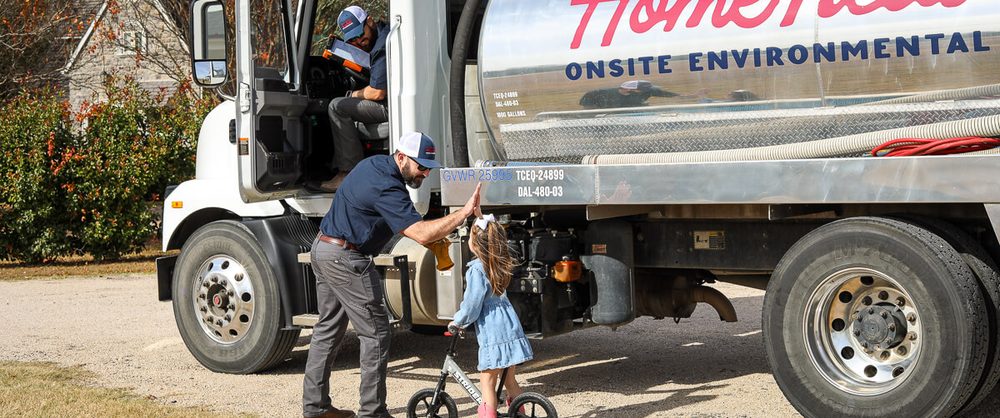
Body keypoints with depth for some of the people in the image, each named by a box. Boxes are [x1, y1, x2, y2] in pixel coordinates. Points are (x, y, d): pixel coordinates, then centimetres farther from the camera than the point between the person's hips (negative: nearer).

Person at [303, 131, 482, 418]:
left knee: (328, 329, 16)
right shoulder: (386, 187, -23)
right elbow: (421, 234, -31)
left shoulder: (374, 164, 9)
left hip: (322, 248, 11)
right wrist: (464, 212, -31)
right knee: (375, 333, -5)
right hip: (345, 258, -11)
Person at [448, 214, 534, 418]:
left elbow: (472, 304, -13)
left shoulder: (477, 269, -14)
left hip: (492, 332, -8)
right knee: (510, 381, 15)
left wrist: (458, 321, 3)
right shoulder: (499, 265, 7)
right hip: (511, 327, 8)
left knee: (487, 382, -1)